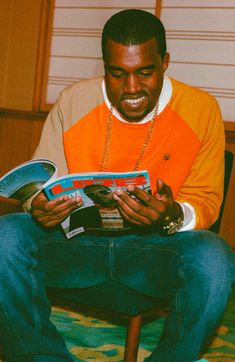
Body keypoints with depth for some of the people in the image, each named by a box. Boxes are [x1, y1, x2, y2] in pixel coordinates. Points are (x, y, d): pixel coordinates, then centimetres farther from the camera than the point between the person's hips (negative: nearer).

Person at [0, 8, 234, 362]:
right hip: (78, 239, 2)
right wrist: (40, 207, -18)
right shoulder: (73, 101, 1)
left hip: (156, 245, -1)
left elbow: (206, 201, 1)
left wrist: (174, 216, -23)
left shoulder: (201, 109, -3)